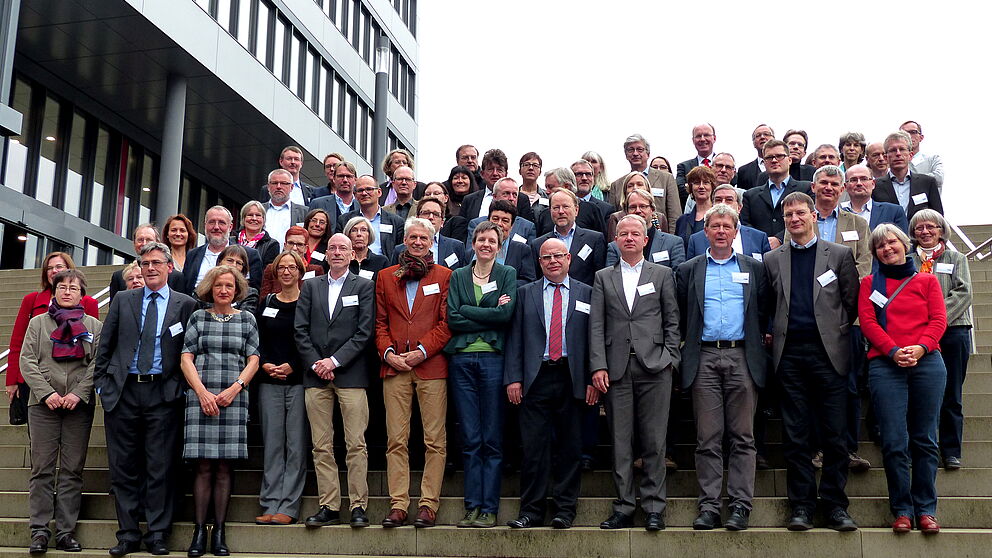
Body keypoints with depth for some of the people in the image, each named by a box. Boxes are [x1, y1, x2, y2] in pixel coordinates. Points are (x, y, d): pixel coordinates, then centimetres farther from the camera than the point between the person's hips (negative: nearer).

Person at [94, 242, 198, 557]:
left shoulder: (186, 305, 6)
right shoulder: (122, 300, 12)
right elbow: (105, 345, 12)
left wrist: (182, 387, -4)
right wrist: (101, 383, 4)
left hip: (163, 393, -2)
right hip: (122, 391, 2)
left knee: (160, 468, -1)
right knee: (123, 468, 5)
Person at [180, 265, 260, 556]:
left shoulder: (246, 319, 12)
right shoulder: (198, 318, 11)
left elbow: (253, 361, 8)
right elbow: (186, 358, 5)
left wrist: (235, 388, -7)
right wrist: (202, 392, -8)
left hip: (233, 398, 1)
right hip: (201, 397, 0)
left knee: (224, 466, 0)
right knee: (203, 465, -4)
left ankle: (219, 532, 4)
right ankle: (199, 530, 1)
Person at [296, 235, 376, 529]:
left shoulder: (364, 286, 6)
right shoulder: (310, 286, 15)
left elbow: (364, 332, -2)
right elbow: (301, 330, 8)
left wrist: (334, 361, -9)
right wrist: (315, 364, -4)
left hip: (351, 374, -3)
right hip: (316, 374, 3)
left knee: (356, 444, -5)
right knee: (322, 446, 3)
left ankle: (359, 506, 1)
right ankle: (329, 507, 7)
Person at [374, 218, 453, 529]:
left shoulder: (444, 276, 9)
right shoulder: (386, 277, 17)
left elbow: (447, 323, 1)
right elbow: (379, 322, 13)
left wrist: (422, 351, -9)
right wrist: (388, 353, -2)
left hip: (432, 366, -2)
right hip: (394, 367, 2)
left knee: (434, 441, -2)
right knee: (396, 440, 1)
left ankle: (428, 505, 3)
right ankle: (398, 505, 5)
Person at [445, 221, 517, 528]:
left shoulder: (508, 274, 7)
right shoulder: (458, 276, 12)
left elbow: (506, 314, -9)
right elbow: (452, 319, -1)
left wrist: (468, 312, -6)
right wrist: (490, 314, -8)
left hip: (493, 358, -2)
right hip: (462, 360, 2)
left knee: (492, 440, 1)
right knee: (470, 439, 4)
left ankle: (489, 508, 6)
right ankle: (472, 506, 10)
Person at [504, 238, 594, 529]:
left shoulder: (586, 293, 10)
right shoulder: (525, 293, 12)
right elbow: (515, 338, 7)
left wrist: (593, 379, -2)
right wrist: (513, 378, -2)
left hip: (572, 380, 0)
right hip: (536, 378, 0)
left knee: (570, 447, 4)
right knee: (534, 447, 0)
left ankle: (565, 510, 13)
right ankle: (531, 511, 8)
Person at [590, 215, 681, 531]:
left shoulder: (662, 274, 12)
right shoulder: (603, 277, 13)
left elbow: (672, 321, 9)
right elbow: (596, 325, 6)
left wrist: (670, 359, -2)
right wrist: (598, 366, -4)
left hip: (654, 366, -1)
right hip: (617, 368, 1)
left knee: (654, 440, -1)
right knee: (620, 442, 3)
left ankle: (654, 508, 7)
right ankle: (624, 508, 10)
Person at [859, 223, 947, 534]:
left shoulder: (927, 281, 16)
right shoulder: (870, 283, 14)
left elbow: (938, 320, 5)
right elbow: (867, 321, 3)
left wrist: (920, 348, -13)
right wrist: (893, 351, -12)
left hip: (926, 361, 1)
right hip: (885, 365, -1)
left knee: (925, 439, 2)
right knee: (894, 442, -5)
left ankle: (926, 509, 9)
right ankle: (902, 509, 3)